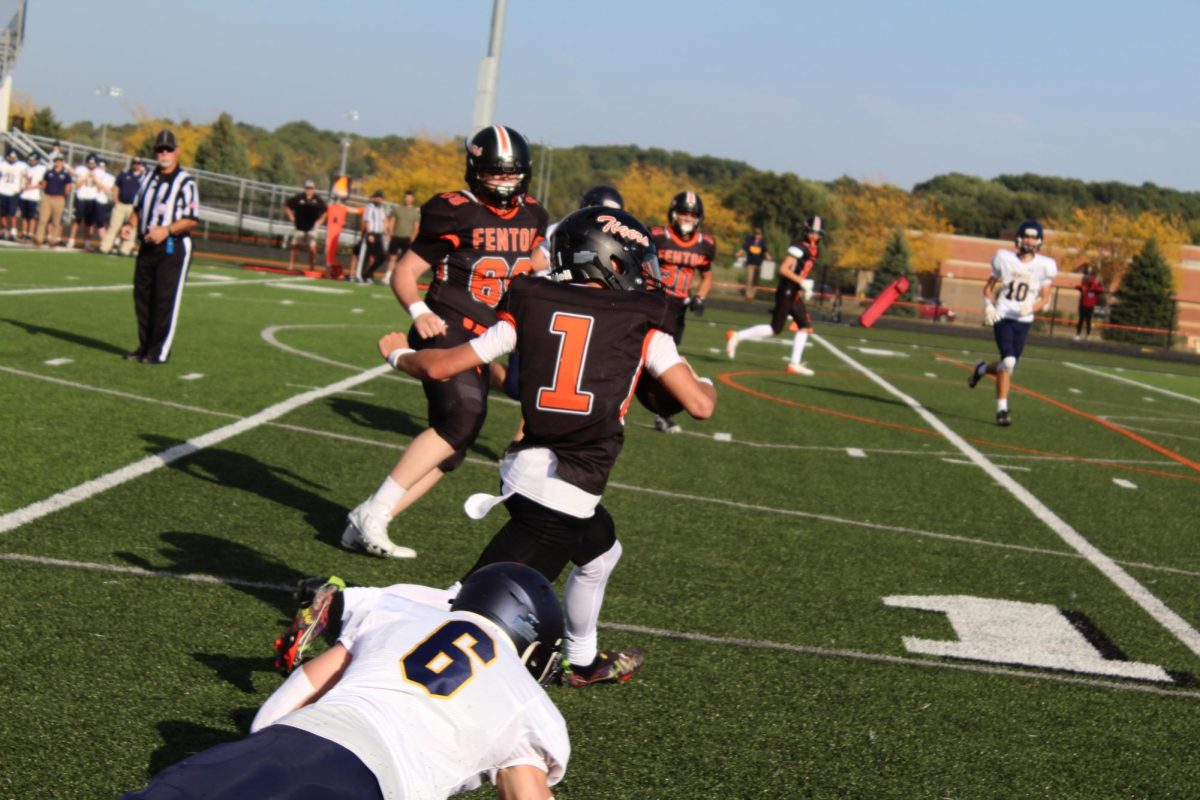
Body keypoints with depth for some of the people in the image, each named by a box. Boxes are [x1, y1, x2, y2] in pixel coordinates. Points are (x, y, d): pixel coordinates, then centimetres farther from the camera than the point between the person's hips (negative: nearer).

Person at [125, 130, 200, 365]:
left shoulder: (186, 183, -8)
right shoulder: (149, 180, 15)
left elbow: (192, 219, -13)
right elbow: (138, 209, 23)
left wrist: (167, 230, -24)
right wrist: (131, 225, 3)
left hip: (173, 248, -7)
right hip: (147, 246, 7)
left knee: (166, 300, -6)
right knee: (142, 298, 10)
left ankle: (160, 352, 0)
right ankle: (145, 347, 22)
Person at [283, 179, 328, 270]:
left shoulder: (318, 200, -3)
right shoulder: (298, 198, -7)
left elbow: (325, 211, 10)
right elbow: (286, 206, 3)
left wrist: (319, 221, 2)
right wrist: (291, 217, -2)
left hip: (311, 228, 0)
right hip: (299, 227, 0)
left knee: (312, 248, -8)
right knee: (294, 246, 4)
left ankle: (312, 266, 4)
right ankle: (291, 265, 11)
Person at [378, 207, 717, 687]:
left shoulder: (531, 307, 9)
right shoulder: (641, 323, 1)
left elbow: (441, 367, 9)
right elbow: (699, 405, -3)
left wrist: (400, 355, 30)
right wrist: (706, 386, 21)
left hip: (526, 468, 6)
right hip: (565, 493, -6)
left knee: (600, 552, 33)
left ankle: (584, 661, 50)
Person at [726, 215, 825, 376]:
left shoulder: (814, 249, 12)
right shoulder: (799, 246, -16)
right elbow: (783, 269, -21)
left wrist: (802, 289, 15)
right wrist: (802, 282, -24)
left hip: (794, 294, 9)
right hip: (786, 292, -9)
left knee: (805, 326, 5)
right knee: (775, 328, -7)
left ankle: (795, 363, 8)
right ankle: (737, 336, 2)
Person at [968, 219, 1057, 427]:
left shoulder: (1043, 266, -1)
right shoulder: (1005, 259, -1)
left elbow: (1045, 297, 4)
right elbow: (989, 287, 10)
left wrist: (1032, 308, -17)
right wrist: (988, 306, -8)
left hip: (1023, 321, 2)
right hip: (1003, 317, -2)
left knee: (1008, 366, 3)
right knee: (1008, 361, -19)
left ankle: (982, 369, 37)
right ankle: (1002, 409, -9)